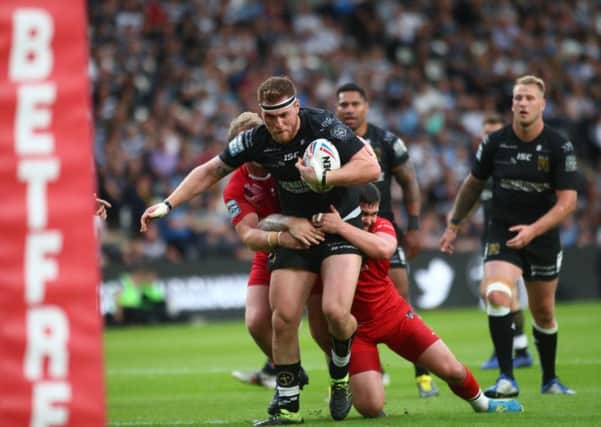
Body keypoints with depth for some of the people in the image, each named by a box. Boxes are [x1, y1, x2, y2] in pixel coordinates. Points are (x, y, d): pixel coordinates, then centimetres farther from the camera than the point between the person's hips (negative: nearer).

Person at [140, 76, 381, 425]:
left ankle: (340, 376, 9)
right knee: (284, 319, -4)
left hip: (340, 225, -4)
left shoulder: (324, 126, -21)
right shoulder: (256, 141, -9)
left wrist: (323, 177, -31)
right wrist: (167, 205, -1)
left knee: (335, 310, -22)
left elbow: (371, 167, -22)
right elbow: (210, 171, 5)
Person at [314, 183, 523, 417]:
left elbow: (384, 248, -32)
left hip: (395, 315, 3)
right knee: (371, 407, -15)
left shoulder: (381, 226, -8)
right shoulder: (323, 231, -12)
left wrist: (340, 228, -38)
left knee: (452, 370, 2)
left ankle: (481, 402, 34)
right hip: (356, 327, -3)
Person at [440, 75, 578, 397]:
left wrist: (533, 230, -26)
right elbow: (474, 183, 11)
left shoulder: (559, 147, -11)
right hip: (502, 233, 0)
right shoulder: (496, 142, -6)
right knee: (496, 295, -25)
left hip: (542, 236, 0)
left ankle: (550, 380, 34)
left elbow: (567, 201, -14)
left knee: (543, 313, 11)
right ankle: (506, 379, -25)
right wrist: (453, 225, 14)